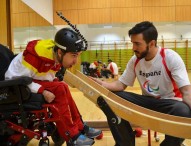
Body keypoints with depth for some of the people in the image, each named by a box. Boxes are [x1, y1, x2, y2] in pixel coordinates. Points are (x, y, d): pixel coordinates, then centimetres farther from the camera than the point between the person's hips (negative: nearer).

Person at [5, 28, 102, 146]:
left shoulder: (57, 56, -4)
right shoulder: (38, 54, -30)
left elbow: (48, 77, 7)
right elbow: (18, 79, -27)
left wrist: (57, 83, -10)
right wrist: (43, 91, -30)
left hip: (31, 80, 8)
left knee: (63, 88, -8)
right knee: (59, 89, -24)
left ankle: (80, 128, 0)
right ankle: (72, 136, -17)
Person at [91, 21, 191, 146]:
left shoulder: (171, 58, -16)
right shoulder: (135, 61, -3)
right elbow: (121, 84, 0)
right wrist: (102, 84, -20)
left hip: (170, 102, -3)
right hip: (148, 101, 4)